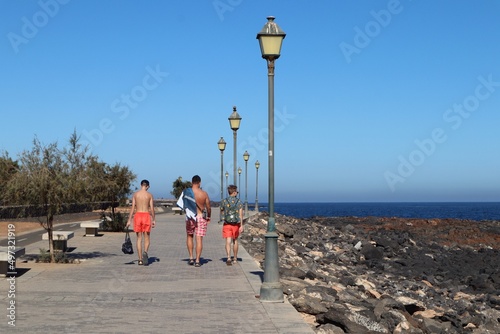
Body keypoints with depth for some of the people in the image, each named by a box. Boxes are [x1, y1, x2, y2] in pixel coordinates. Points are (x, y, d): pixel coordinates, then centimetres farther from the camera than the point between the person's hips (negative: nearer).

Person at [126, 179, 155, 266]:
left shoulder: (135, 194, 5)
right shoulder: (149, 195, 1)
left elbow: (132, 207, 1)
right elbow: (152, 208, -2)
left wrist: (129, 220, 3)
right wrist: (153, 220, 5)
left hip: (137, 215, 1)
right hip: (146, 215, -1)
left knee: (139, 238, 8)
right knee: (146, 237, 6)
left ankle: (140, 259, 7)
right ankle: (145, 252, -23)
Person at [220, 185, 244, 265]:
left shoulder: (224, 201, -2)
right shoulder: (239, 202, -3)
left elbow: (222, 212, 9)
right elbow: (240, 214, -11)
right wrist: (241, 225, -14)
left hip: (227, 224, -1)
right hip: (236, 224, 1)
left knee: (228, 241, -5)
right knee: (235, 241, 16)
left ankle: (229, 258, -23)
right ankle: (235, 258, 27)